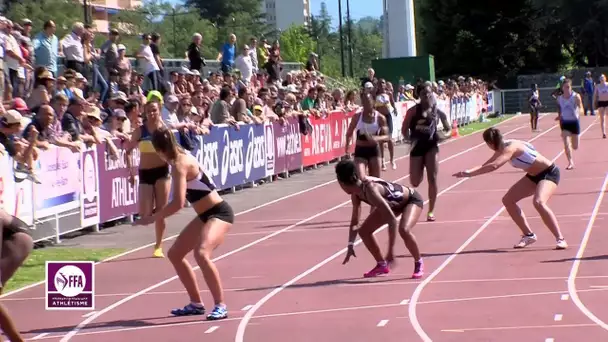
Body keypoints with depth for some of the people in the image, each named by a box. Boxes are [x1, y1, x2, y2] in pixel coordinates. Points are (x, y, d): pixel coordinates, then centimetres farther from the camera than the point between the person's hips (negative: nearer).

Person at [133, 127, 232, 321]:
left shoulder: (180, 164, -21)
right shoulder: (182, 158, 6)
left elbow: (178, 203, -28)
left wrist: (152, 219, -21)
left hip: (219, 213, -11)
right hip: (206, 215, 11)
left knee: (201, 254, -33)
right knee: (175, 254, 17)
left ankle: (220, 306, -25)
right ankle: (196, 304, 25)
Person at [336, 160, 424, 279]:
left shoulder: (370, 189, -39)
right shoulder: (356, 192, -13)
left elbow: (392, 220, -42)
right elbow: (354, 221, 2)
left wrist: (390, 251, -42)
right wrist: (350, 246, -5)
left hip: (411, 199, -9)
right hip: (394, 204, 9)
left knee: (404, 230, -35)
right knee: (364, 230, 1)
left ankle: (419, 264, -10)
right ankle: (382, 265, 19)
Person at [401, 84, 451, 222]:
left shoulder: (438, 112, 3)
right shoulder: (413, 111, -3)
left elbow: (448, 130, 13)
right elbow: (404, 129, -1)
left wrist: (443, 135, -8)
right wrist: (409, 138, -19)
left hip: (432, 147, 1)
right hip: (417, 147, -1)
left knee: (432, 179, -9)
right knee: (415, 182, 0)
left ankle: (431, 211, 1)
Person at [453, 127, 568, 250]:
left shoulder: (510, 148, -27)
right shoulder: (502, 150, 2)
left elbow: (493, 166, -40)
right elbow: (485, 166, 6)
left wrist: (470, 173, -37)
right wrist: (469, 172, -9)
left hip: (549, 173, -10)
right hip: (534, 175, 10)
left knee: (539, 202, -34)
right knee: (508, 200, 5)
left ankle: (560, 239, -26)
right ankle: (529, 235, 15)